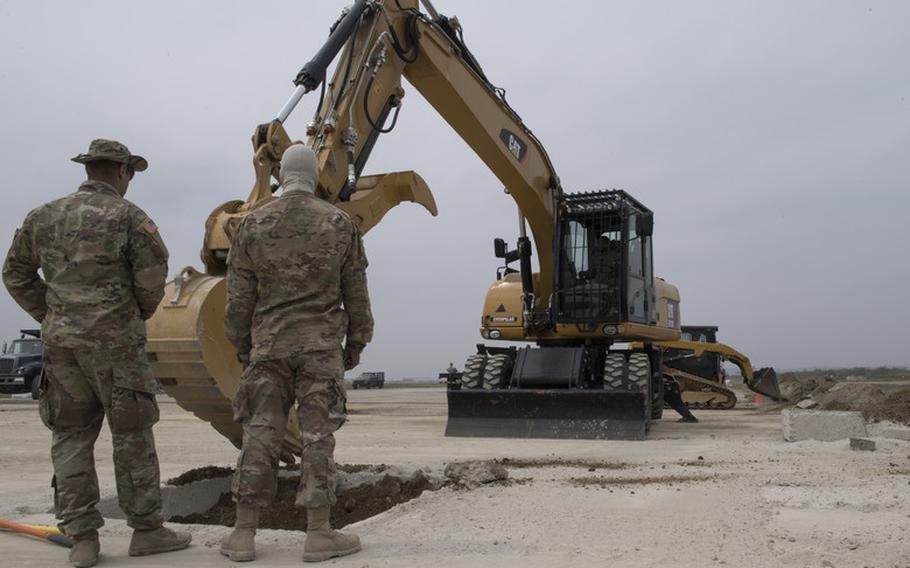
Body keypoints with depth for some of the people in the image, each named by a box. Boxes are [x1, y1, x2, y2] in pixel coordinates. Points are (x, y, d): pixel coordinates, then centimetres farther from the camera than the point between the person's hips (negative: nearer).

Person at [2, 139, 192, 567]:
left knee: (71, 436, 10)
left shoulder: (44, 216, 11)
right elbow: (153, 274, -11)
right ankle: (146, 529, 12)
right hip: (114, 340, -5)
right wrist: (141, 312, 8)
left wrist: (50, 316, 17)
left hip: (60, 340, 5)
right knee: (132, 435, 4)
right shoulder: (127, 216, -6)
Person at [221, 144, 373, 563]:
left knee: (260, 435, 6)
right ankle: (319, 534, 6)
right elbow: (355, 292, 3)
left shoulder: (253, 224, 2)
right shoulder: (340, 224, 1)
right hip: (321, 346, -1)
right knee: (318, 437, 2)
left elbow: (239, 296, 3)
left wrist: (241, 345, 14)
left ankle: (243, 534, 11)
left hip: (268, 345, 1)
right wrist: (356, 342, 13)